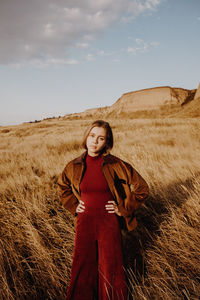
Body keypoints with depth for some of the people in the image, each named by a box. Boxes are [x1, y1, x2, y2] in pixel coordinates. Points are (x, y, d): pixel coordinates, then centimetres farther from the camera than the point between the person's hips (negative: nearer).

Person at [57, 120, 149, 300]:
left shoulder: (115, 165, -11)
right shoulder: (75, 166, -2)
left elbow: (141, 188, -2)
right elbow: (62, 186, 19)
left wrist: (123, 209, -2)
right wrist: (73, 206, 8)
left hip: (109, 223, -2)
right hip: (84, 222, 2)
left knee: (110, 270, 7)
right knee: (83, 268, 12)